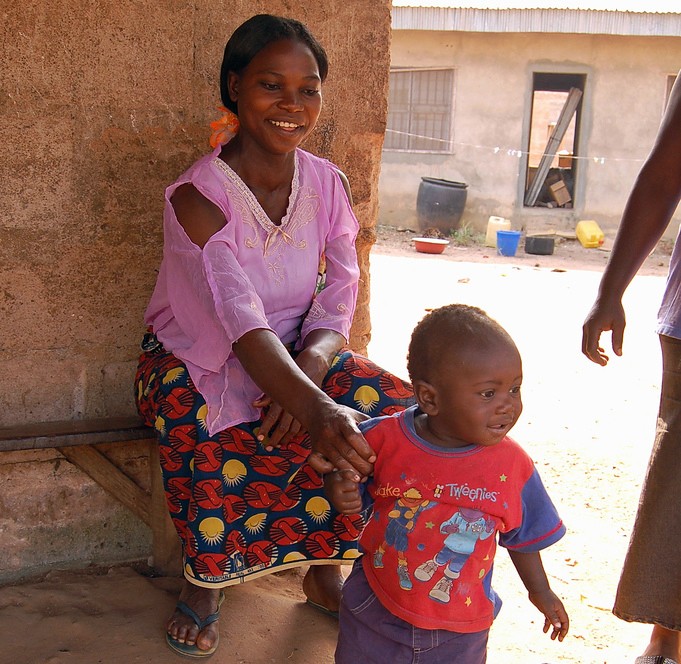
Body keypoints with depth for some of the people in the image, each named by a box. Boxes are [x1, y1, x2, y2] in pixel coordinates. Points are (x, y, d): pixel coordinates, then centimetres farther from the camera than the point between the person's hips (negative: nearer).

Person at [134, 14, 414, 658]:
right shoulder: (199, 197, -22)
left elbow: (338, 300, -8)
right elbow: (242, 322, -36)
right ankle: (203, 578, -6)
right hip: (198, 359, -4)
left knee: (397, 411, -20)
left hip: (300, 354, 5)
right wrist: (315, 407, -51)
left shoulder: (327, 183, -4)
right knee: (218, 444, -38)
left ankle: (325, 567, 2)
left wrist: (309, 367, -31)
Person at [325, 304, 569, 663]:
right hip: (375, 610, 0)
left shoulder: (513, 466, -12)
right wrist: (341, 492, -25)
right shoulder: (385, 439, -18)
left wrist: (540, 593, 14)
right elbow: (346, 482, -2)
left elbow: (523, 535, 4)